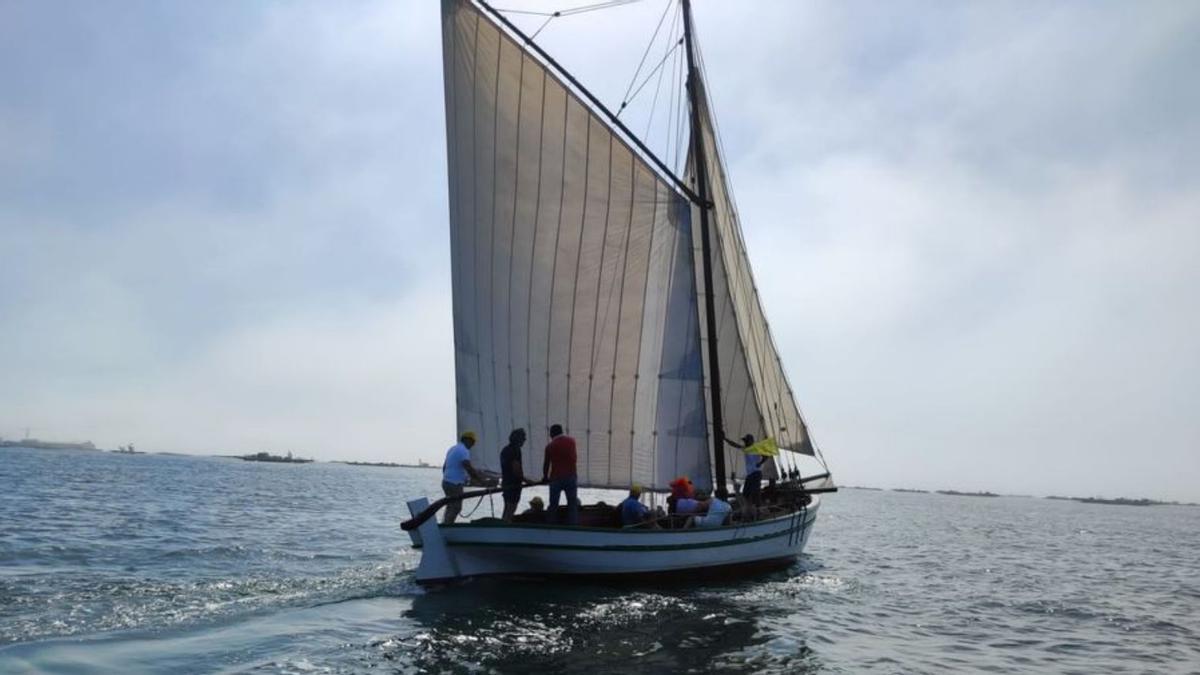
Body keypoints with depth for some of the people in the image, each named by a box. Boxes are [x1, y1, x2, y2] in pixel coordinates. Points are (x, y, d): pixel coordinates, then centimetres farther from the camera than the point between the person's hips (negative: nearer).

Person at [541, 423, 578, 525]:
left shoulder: (550, 446, -2)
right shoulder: (571, 441, 5)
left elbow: (546, 463, 5)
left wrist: (545, 477, 22)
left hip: (556, 478, -1)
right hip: (571, 476, 1)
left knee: (553, 505, 11)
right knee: (572, 505, 5)